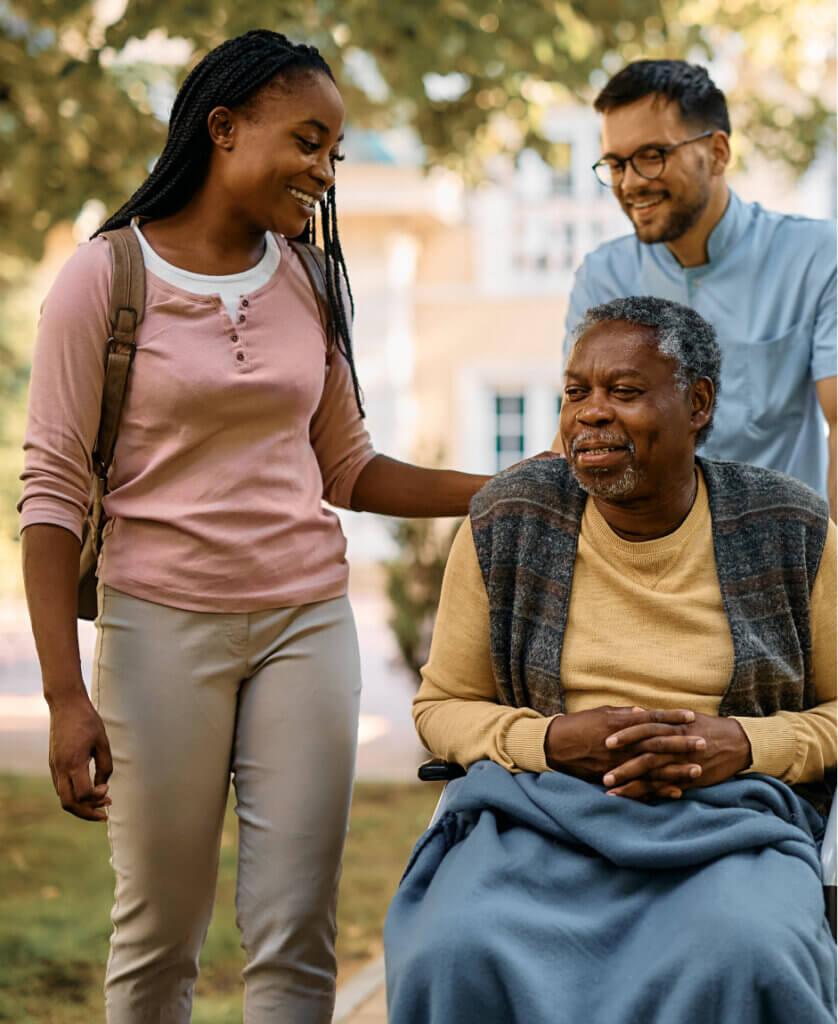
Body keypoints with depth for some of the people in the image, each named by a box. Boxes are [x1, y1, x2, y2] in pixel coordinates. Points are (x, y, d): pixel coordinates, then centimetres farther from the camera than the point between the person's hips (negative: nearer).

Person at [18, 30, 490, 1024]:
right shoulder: (104, 278, -5)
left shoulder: (308, 283, 9)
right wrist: (66, 695, -13)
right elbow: (51, 492, -7)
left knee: (295, 940, 1)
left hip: (306, 618, 4)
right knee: (157, 940, 2)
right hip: (161, 623, -4)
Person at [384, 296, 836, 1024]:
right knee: (460, 956, -33)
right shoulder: (508, 522, 4)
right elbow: (443, 705, 12)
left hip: (730, 823, 0)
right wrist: (552, 740, -9)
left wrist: (744, 744, -11)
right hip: (539, 810, 1)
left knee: (747, 962, -36)